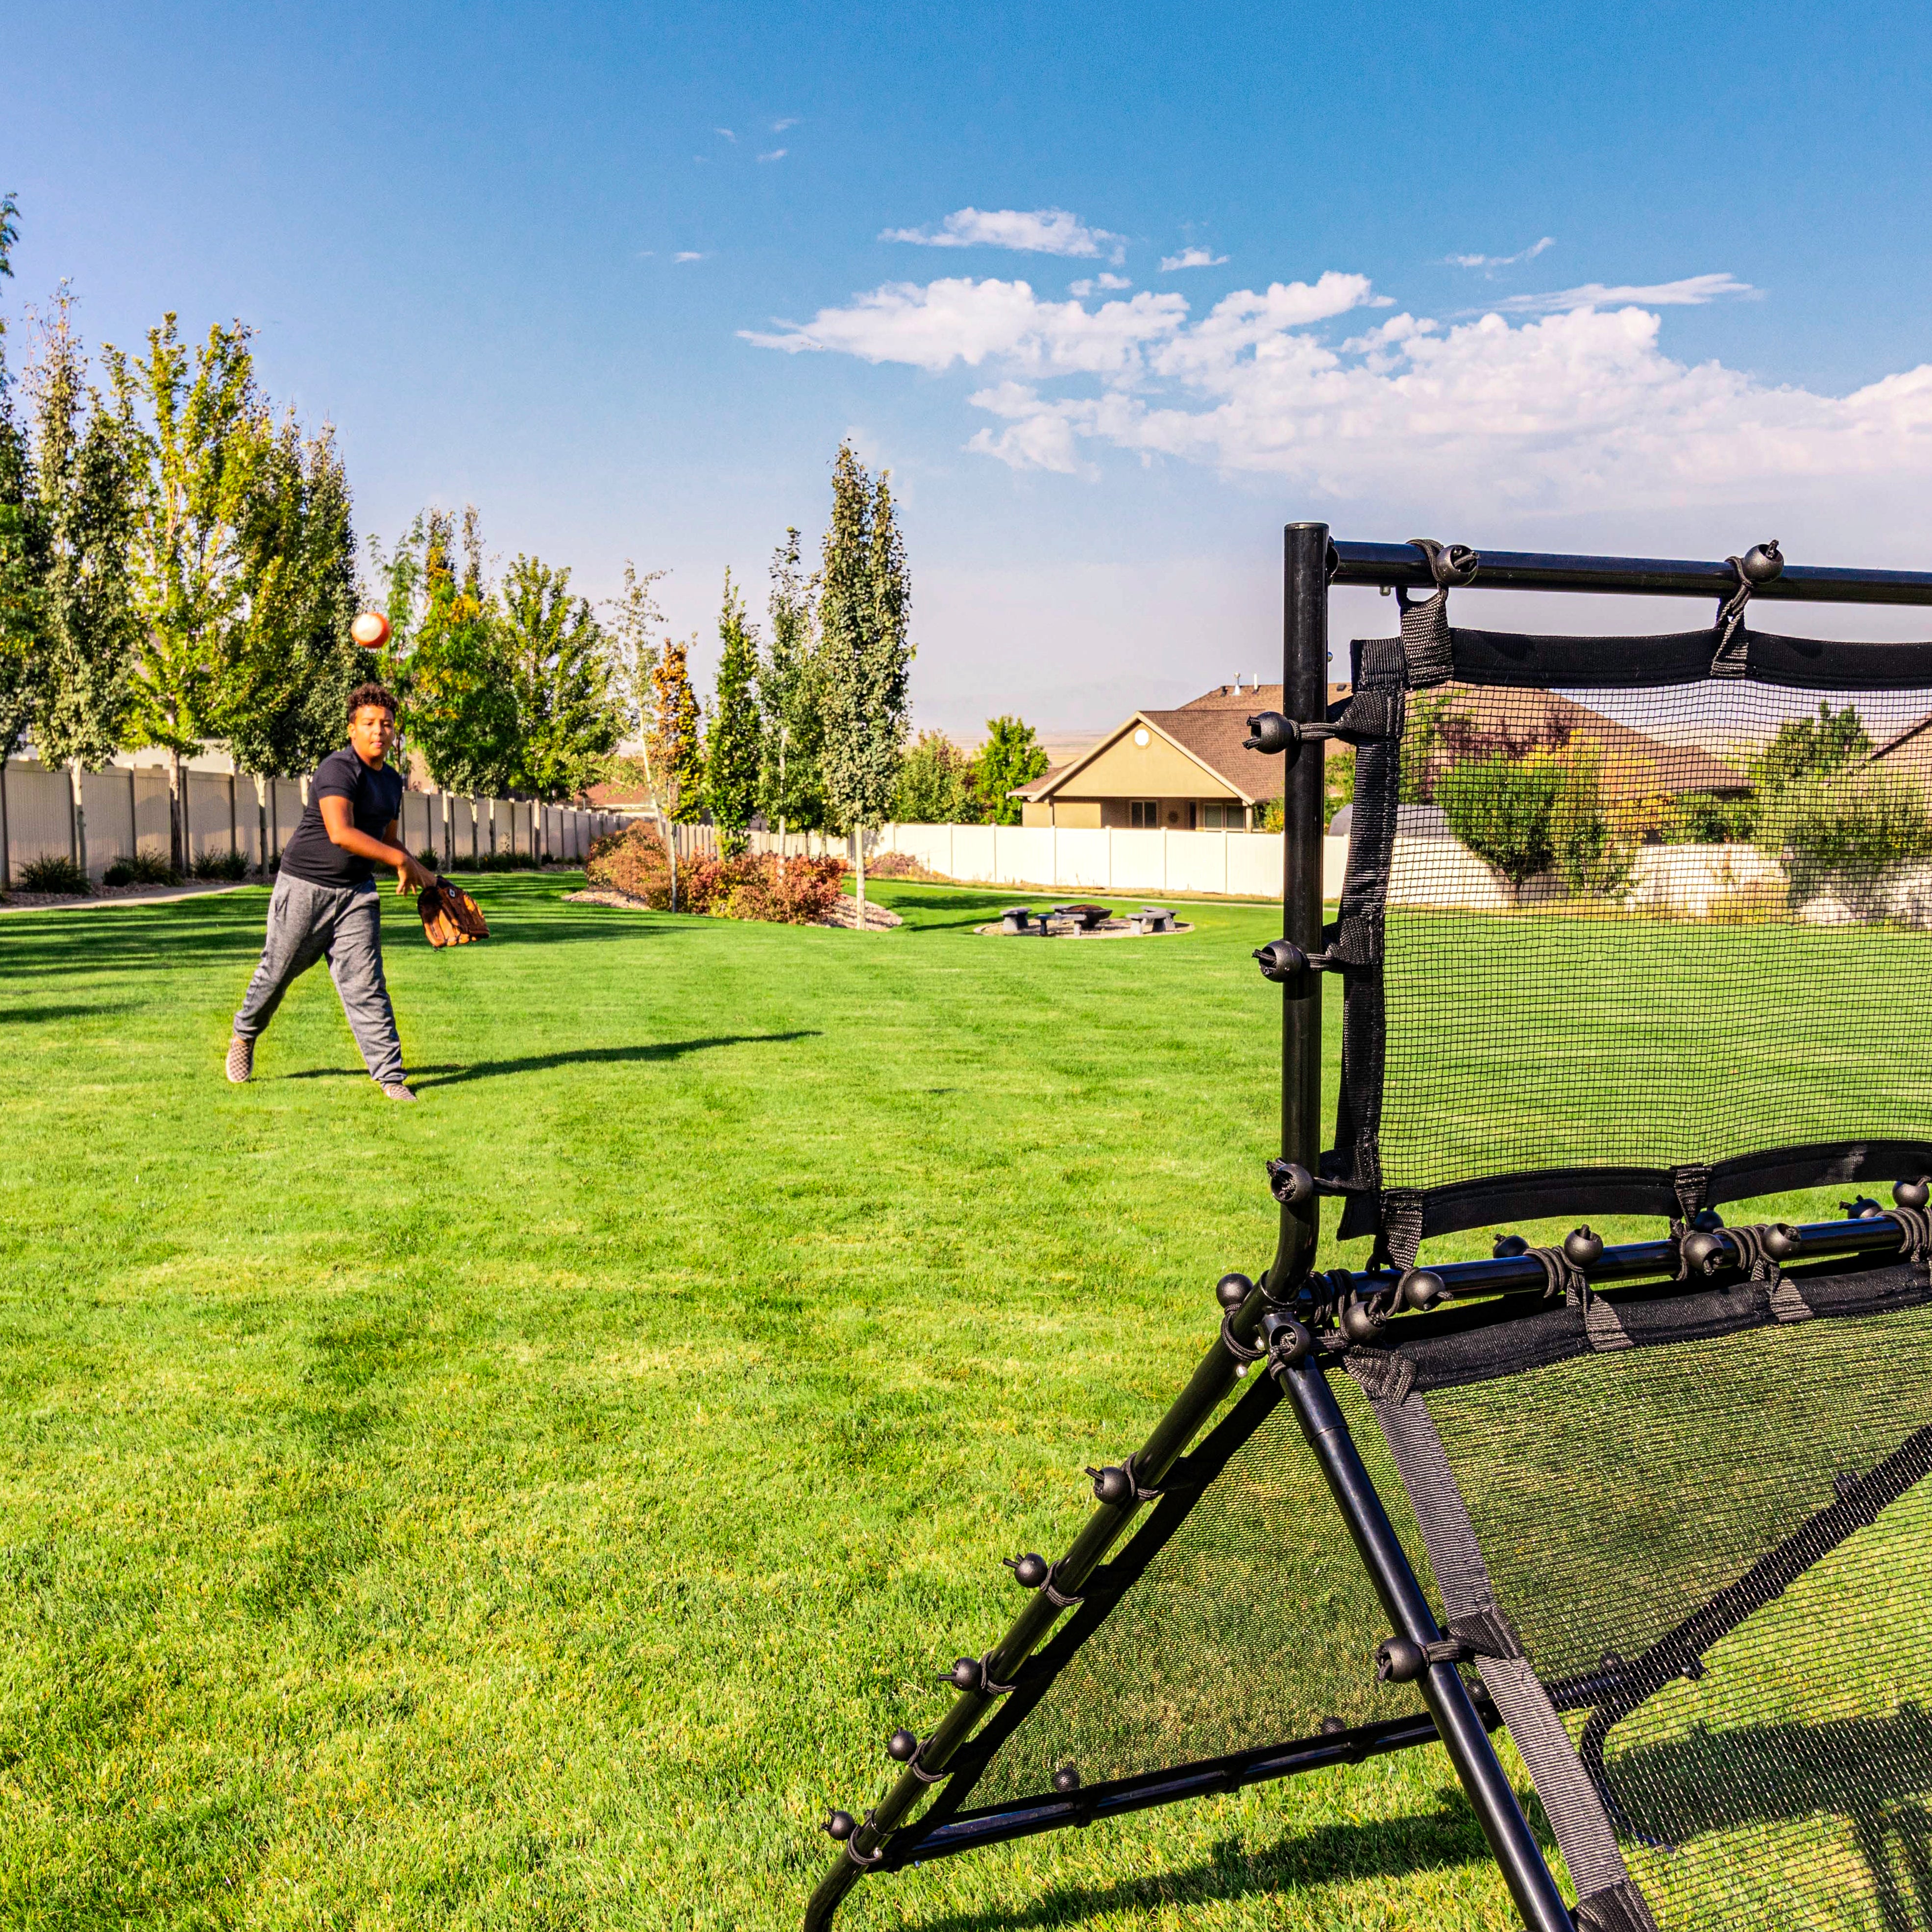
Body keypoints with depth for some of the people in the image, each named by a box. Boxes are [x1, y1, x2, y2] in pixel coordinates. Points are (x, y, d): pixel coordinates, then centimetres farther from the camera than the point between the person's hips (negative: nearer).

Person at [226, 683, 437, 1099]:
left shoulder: (392, 780, 11)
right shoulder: (338, 769, -18)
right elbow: (341, 834, -31)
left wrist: (418, 873, 11)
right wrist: (400, 859, -25)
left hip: (356, 893, 6)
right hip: (305, 887, -6)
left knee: (366, 985, -3)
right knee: (277, 972, 10)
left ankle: (390, 1076, -4)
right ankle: (245, 1036, 38)